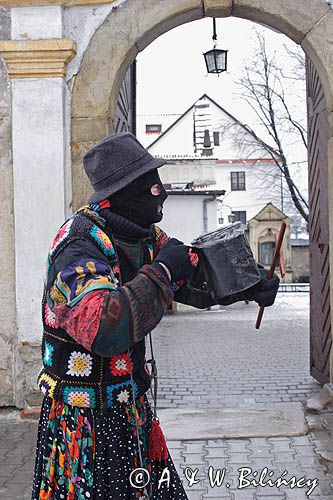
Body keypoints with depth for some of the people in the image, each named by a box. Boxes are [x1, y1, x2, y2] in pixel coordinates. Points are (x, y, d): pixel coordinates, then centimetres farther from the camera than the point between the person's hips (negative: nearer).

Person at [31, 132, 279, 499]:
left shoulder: (145, 236, 3)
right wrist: (162, 271, -31)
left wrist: (249, 287, 1)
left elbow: (193, 278, 17)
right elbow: (105, 328, -41)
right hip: (85, 416, -8)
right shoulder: (78, 245, -25)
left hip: (131, 406, 8)